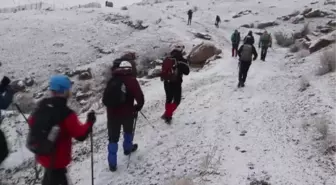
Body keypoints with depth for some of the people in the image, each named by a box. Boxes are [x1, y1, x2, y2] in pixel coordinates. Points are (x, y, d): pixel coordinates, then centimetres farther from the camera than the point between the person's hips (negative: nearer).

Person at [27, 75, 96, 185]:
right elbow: (81, 135, -24)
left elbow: (31, 122, 10)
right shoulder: (66, 114, -29)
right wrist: (90, 123, -10)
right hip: (57, 158, -7)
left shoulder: (42, 106, -6)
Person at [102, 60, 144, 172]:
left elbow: (105, 99, 11)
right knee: (128, 131, 27)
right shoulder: (131, 80, -9)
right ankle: (128, 148, 48)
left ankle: (112, 163, 9)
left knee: (113, 138, 9)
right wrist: (138, 106, -1)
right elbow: (139, 97, -19)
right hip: (127, 113, -2)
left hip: (112, 113, 3)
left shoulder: (112, 80, 5)